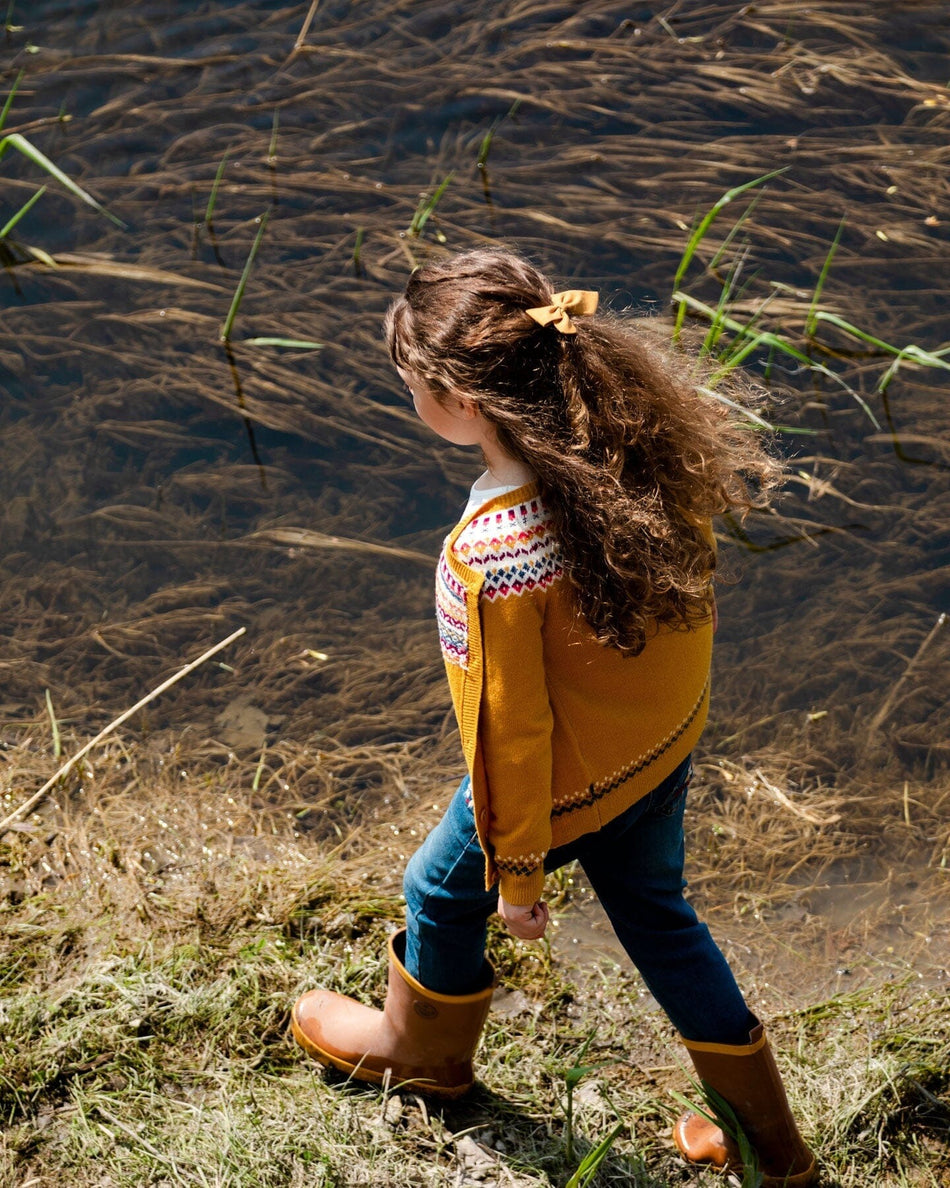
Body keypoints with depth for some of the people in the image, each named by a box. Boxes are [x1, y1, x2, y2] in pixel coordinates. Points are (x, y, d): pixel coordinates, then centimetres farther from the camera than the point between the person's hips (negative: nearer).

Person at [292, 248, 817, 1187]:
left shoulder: (494, 556, -38)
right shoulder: (643, 437, -19)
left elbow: (509, 730, -25)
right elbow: (693, 580, -1)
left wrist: (516, 869, -8)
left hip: (565, 785, -6)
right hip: (669, 746, 6)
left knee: (446, 892, 26)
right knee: (655, 912, 29)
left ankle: (421, 1048, 58)